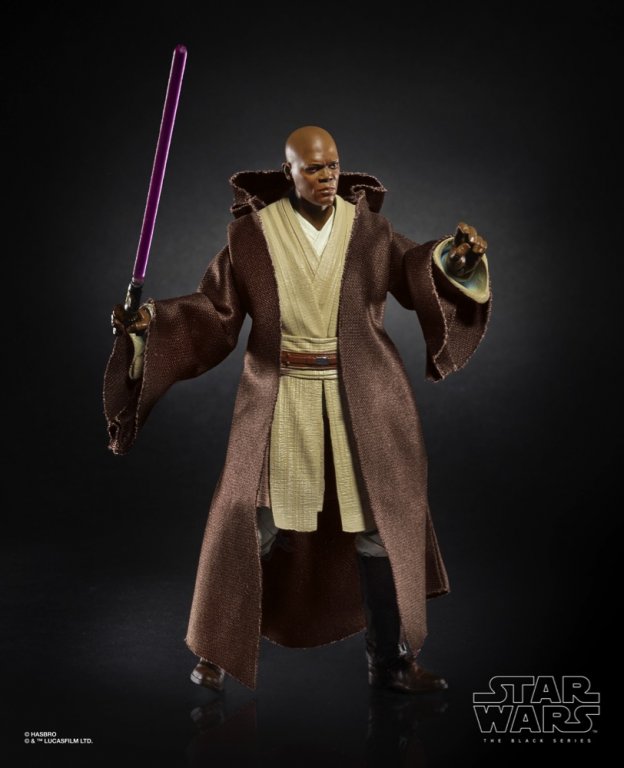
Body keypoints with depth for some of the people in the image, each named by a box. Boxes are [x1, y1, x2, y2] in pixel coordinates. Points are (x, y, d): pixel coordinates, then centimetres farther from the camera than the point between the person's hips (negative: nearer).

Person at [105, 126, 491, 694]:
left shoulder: (366, 223, 1)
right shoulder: (252, 231, -3)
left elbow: (413, 273, 6)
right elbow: (216, 308, -1)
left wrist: (455, 253, -13)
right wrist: (151, 320, -14)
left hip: (360, 396, 2)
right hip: (281, 397, -1)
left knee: (379, 523, 4)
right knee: (255, 526, 1)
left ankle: (391, 661, 19)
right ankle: (218, 649, 23)